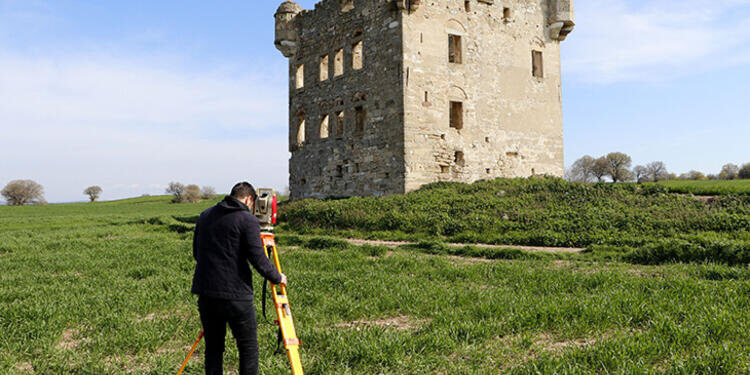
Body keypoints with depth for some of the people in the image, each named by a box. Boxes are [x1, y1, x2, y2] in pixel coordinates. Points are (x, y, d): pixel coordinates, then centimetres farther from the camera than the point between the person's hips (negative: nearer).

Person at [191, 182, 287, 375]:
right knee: (248, 348, 7)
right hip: (235, 296, -6)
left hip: (205, 293, 6)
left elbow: (196, 253, 18)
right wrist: (277, 278, 3)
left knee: (213, 348, 16)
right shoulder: (247, 220, -8)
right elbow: (258, 259, -12)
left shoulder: (205, 215, 11)